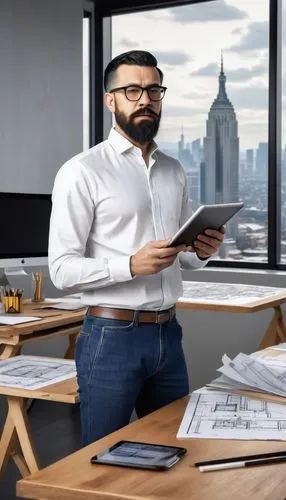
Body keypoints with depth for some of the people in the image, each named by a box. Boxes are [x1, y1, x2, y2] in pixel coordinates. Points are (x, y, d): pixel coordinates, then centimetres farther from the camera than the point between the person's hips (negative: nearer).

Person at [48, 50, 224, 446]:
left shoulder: (175, 172, 11)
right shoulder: (82, 171, -9)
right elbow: (63, 269, -13)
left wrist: (202, 252, -5)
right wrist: (131, 265, -26)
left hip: (168, 334, 6)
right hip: (111, 338, -6)